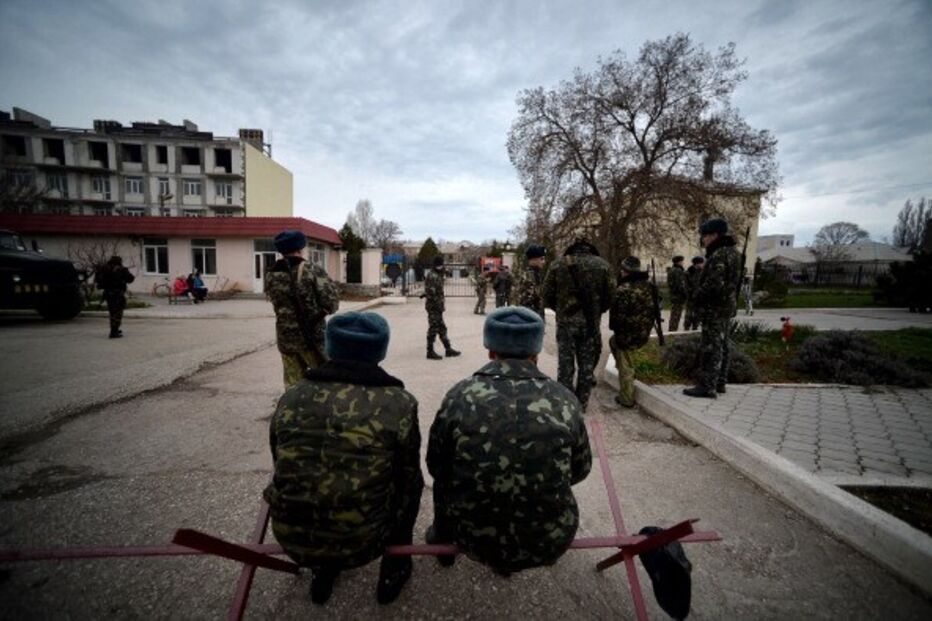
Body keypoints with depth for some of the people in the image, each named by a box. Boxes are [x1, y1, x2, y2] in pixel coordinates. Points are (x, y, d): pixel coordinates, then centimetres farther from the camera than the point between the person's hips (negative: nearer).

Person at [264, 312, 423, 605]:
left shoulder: (291, 398, -4)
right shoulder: (399, 403, -14)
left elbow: (283, 468, 10)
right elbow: (408, 477, 0)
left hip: (292, 540, 4)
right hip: (361, 543, -3)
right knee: (411, 483, 21)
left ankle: (322, 571, 40)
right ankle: (394, 571, 30)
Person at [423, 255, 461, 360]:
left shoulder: (439, 275, 16)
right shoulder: (432, 276, -16)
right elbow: (431, 293, -22)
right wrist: (439, 305, -20)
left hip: (437, 307, 10)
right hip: (434, 307, -10)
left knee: (442, 328, 14)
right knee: (433, 329, -4)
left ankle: (448, 349, 23)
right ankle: (430, 352, 5)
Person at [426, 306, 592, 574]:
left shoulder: (459, 396, -16)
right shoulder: (565, 401, -13)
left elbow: (435, 466, -2)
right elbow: (580, 470, 2)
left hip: (473, 537, 0)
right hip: (548, 542, 1)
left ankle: (443, 541, 50)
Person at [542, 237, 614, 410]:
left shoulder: (557, 264, -1)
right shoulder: (602, 264, 1)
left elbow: (547, 297, 1)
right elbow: (609, 296, 2)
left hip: (566, 321, -1)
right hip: (591, 322, 1)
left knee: (565, 364, 9)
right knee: (587, 364, 13)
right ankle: (581, 403, 20)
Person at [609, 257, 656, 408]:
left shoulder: (623, 290, -23)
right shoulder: (649, 286, 0)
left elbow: (616, 315, -20)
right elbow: (653, 310, 9)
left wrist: (614, 327, 0)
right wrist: (646, 328, 19)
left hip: (627, 334, -7)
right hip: (644, 334, 7)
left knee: (625, 367, 12)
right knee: (613, 341, 32)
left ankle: (626, 398, 23)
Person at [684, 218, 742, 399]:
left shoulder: (719, 255, -19)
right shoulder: (732, 252, 13)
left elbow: (713, 285, -26)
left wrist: (698, 296, -9)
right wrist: (701, 294, 11)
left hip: (715, 308, -10)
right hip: (726, 305, 10)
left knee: (710, 348, -6)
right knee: (720, 346, 16)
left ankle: (707, 387, -1)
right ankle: (720, 383, 26)